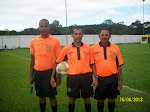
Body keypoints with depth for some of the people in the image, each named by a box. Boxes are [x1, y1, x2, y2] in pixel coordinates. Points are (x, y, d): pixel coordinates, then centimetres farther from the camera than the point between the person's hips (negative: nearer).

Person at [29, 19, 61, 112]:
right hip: (37, 72, 3)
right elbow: (32, 59, 10)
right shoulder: (34, 41, 4)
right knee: (41, 95, 15)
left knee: (52, 96, 4)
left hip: (49, 72, -3)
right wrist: (31, 75, 9)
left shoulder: (55, 41, -5)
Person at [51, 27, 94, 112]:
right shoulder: (66, 49, 0)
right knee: (72, 99, 11)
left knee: (87, 98, 13)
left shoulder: (88, 47, 2)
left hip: (86, 76, 1)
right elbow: (57, 62, 5)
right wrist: (52, 76, 0)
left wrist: (94, 77, 3)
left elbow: (91, 63, 7)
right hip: (72, 77, -1)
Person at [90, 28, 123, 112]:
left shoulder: (115, 48, 3)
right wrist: (95, 78, -9)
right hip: (100, 79, -1)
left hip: (113, 78, 1)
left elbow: (119, 65, 5)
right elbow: (93, 64, -2)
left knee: (112, 99, 14)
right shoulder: (94, 48, 0)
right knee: (100, 100, 12)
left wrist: (120, 79, 4)